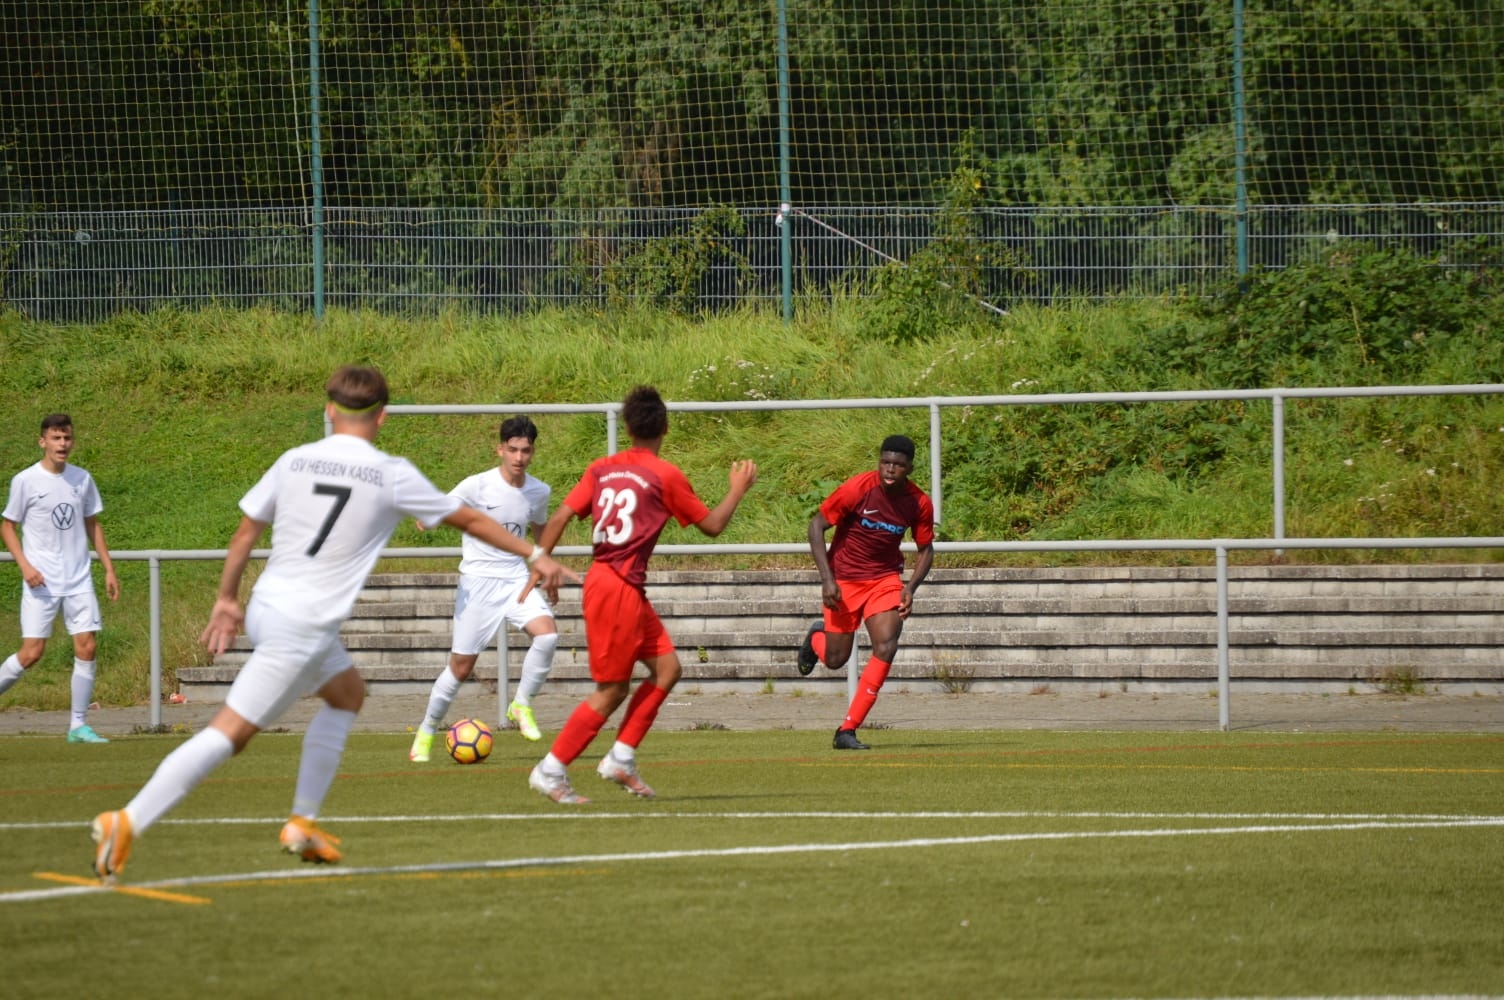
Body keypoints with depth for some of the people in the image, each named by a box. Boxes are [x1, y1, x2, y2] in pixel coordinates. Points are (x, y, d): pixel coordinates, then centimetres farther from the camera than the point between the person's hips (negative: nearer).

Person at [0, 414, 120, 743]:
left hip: (79, 581, 4)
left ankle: (78, 725, 3)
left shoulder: (82, 479, 7)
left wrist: (109, 569, 12)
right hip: (41, 581, -4)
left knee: (87, 647, -4)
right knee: (32, 653, -10)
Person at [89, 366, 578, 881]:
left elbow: (245, 532, 13)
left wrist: (226, 599, 26)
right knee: (229, 732, -8)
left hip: (267, 608, 7)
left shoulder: (294, 461, 6)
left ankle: (302, 823, 23)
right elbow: (471, 519, 6)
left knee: (347, 690, 27)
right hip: (304, 626, -7)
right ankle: (127, 822, -18)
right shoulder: (392, 475, -5)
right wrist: (536, 555, 17)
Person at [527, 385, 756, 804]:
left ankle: (621, 760, 10)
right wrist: (738, 489, 16)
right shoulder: (666, 475, -7)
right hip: (619, 587, -8)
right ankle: (551, 772, 1)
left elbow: (559, 518, 2)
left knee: (666, 667, 11)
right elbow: (712, 525, 2)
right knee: (612, 690, -1)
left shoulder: (601, 469, 8)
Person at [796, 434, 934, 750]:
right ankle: (817, 637, 44)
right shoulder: (858, 488, -19)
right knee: (836, 659, 3)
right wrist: (827, 579, -18)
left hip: (885, 579, 2)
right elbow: (817, 525, -12)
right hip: (844, 579, -2)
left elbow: (926, 549, 6)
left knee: (886, 647, -19)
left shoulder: (919, 504, -10)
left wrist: (911, 588, -11)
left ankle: (847, 731, -11)